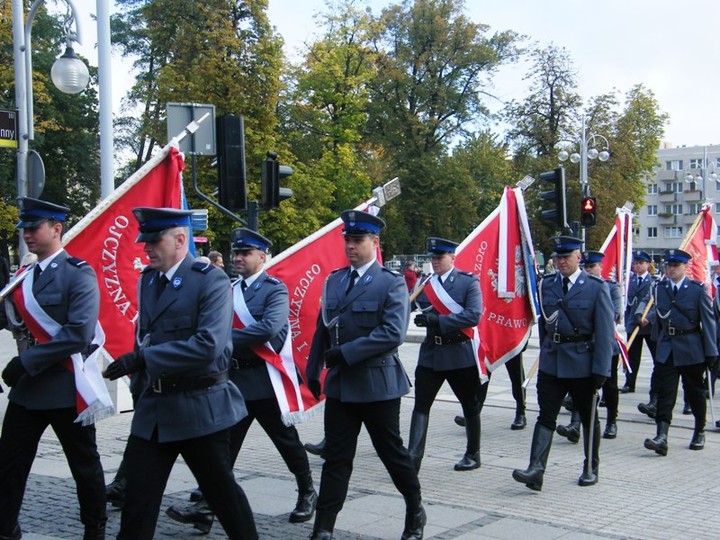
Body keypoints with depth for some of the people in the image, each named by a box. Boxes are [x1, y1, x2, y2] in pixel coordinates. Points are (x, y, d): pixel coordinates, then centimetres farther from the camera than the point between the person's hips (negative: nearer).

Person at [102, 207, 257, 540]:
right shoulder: (147, 278, 10)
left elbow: (209, 346, -25)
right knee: (137, 496, 7)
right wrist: (139, 388, 15)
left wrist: (141, 359, -26)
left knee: (221, 491, 8)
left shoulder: (211, 281, -13)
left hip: (200, 407, -6)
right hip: (154, 406, 6)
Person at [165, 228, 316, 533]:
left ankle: (307, 494, 28)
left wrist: (227, 337, -23)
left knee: (286, 441, 8)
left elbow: (270, 326, -25)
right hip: (235, 378, 6)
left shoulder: (274, 289, -8)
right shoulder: (231, 290, 13)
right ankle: (206, 507, 1)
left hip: (264, 381, -6)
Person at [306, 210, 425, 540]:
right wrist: (314, 370, 8)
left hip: (377, 384, -4)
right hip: (340, 385, 4)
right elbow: (323, 328, 13)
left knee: (392, 452, 9)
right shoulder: (334, 280, 9)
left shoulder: (391, 283, -8)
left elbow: (393, 333, -19)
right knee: (336, 458, 5)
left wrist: (345, 353, -20)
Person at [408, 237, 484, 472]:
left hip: (460, 353, -3)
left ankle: (473, 454, 27)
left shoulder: (468, 281, -6)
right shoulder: (425, 283, 8)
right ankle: (413, 458, -6)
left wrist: (438, 320, -23)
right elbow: (418, 310, 13)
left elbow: (473, 316, -17)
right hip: (430, 353, 4)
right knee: (421, 405, -5)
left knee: (470, 406, 10)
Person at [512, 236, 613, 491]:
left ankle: (591, 468, 26)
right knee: (545, 417, -5)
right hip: (551, 362, 3)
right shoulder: (546, 285, 5)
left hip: (582, 363, -3)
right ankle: (536, 469, -11)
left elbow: (604, 331, -10)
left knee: (589, 418, 12)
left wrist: (601, 370, -14)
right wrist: (545, 353, 11)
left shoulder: (596, 287, -8)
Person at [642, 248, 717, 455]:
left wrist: (711, 352, -8)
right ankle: (662, 437, -15)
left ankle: (699, 433, 31)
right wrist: (658, 342, 11)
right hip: (666, 350, 3)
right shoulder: (659, 289, 6)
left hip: (691, 350, -2)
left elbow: (708, 321, -6)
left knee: (695, 392, 12)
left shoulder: (698, 289, -5)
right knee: (664, 393, -8)